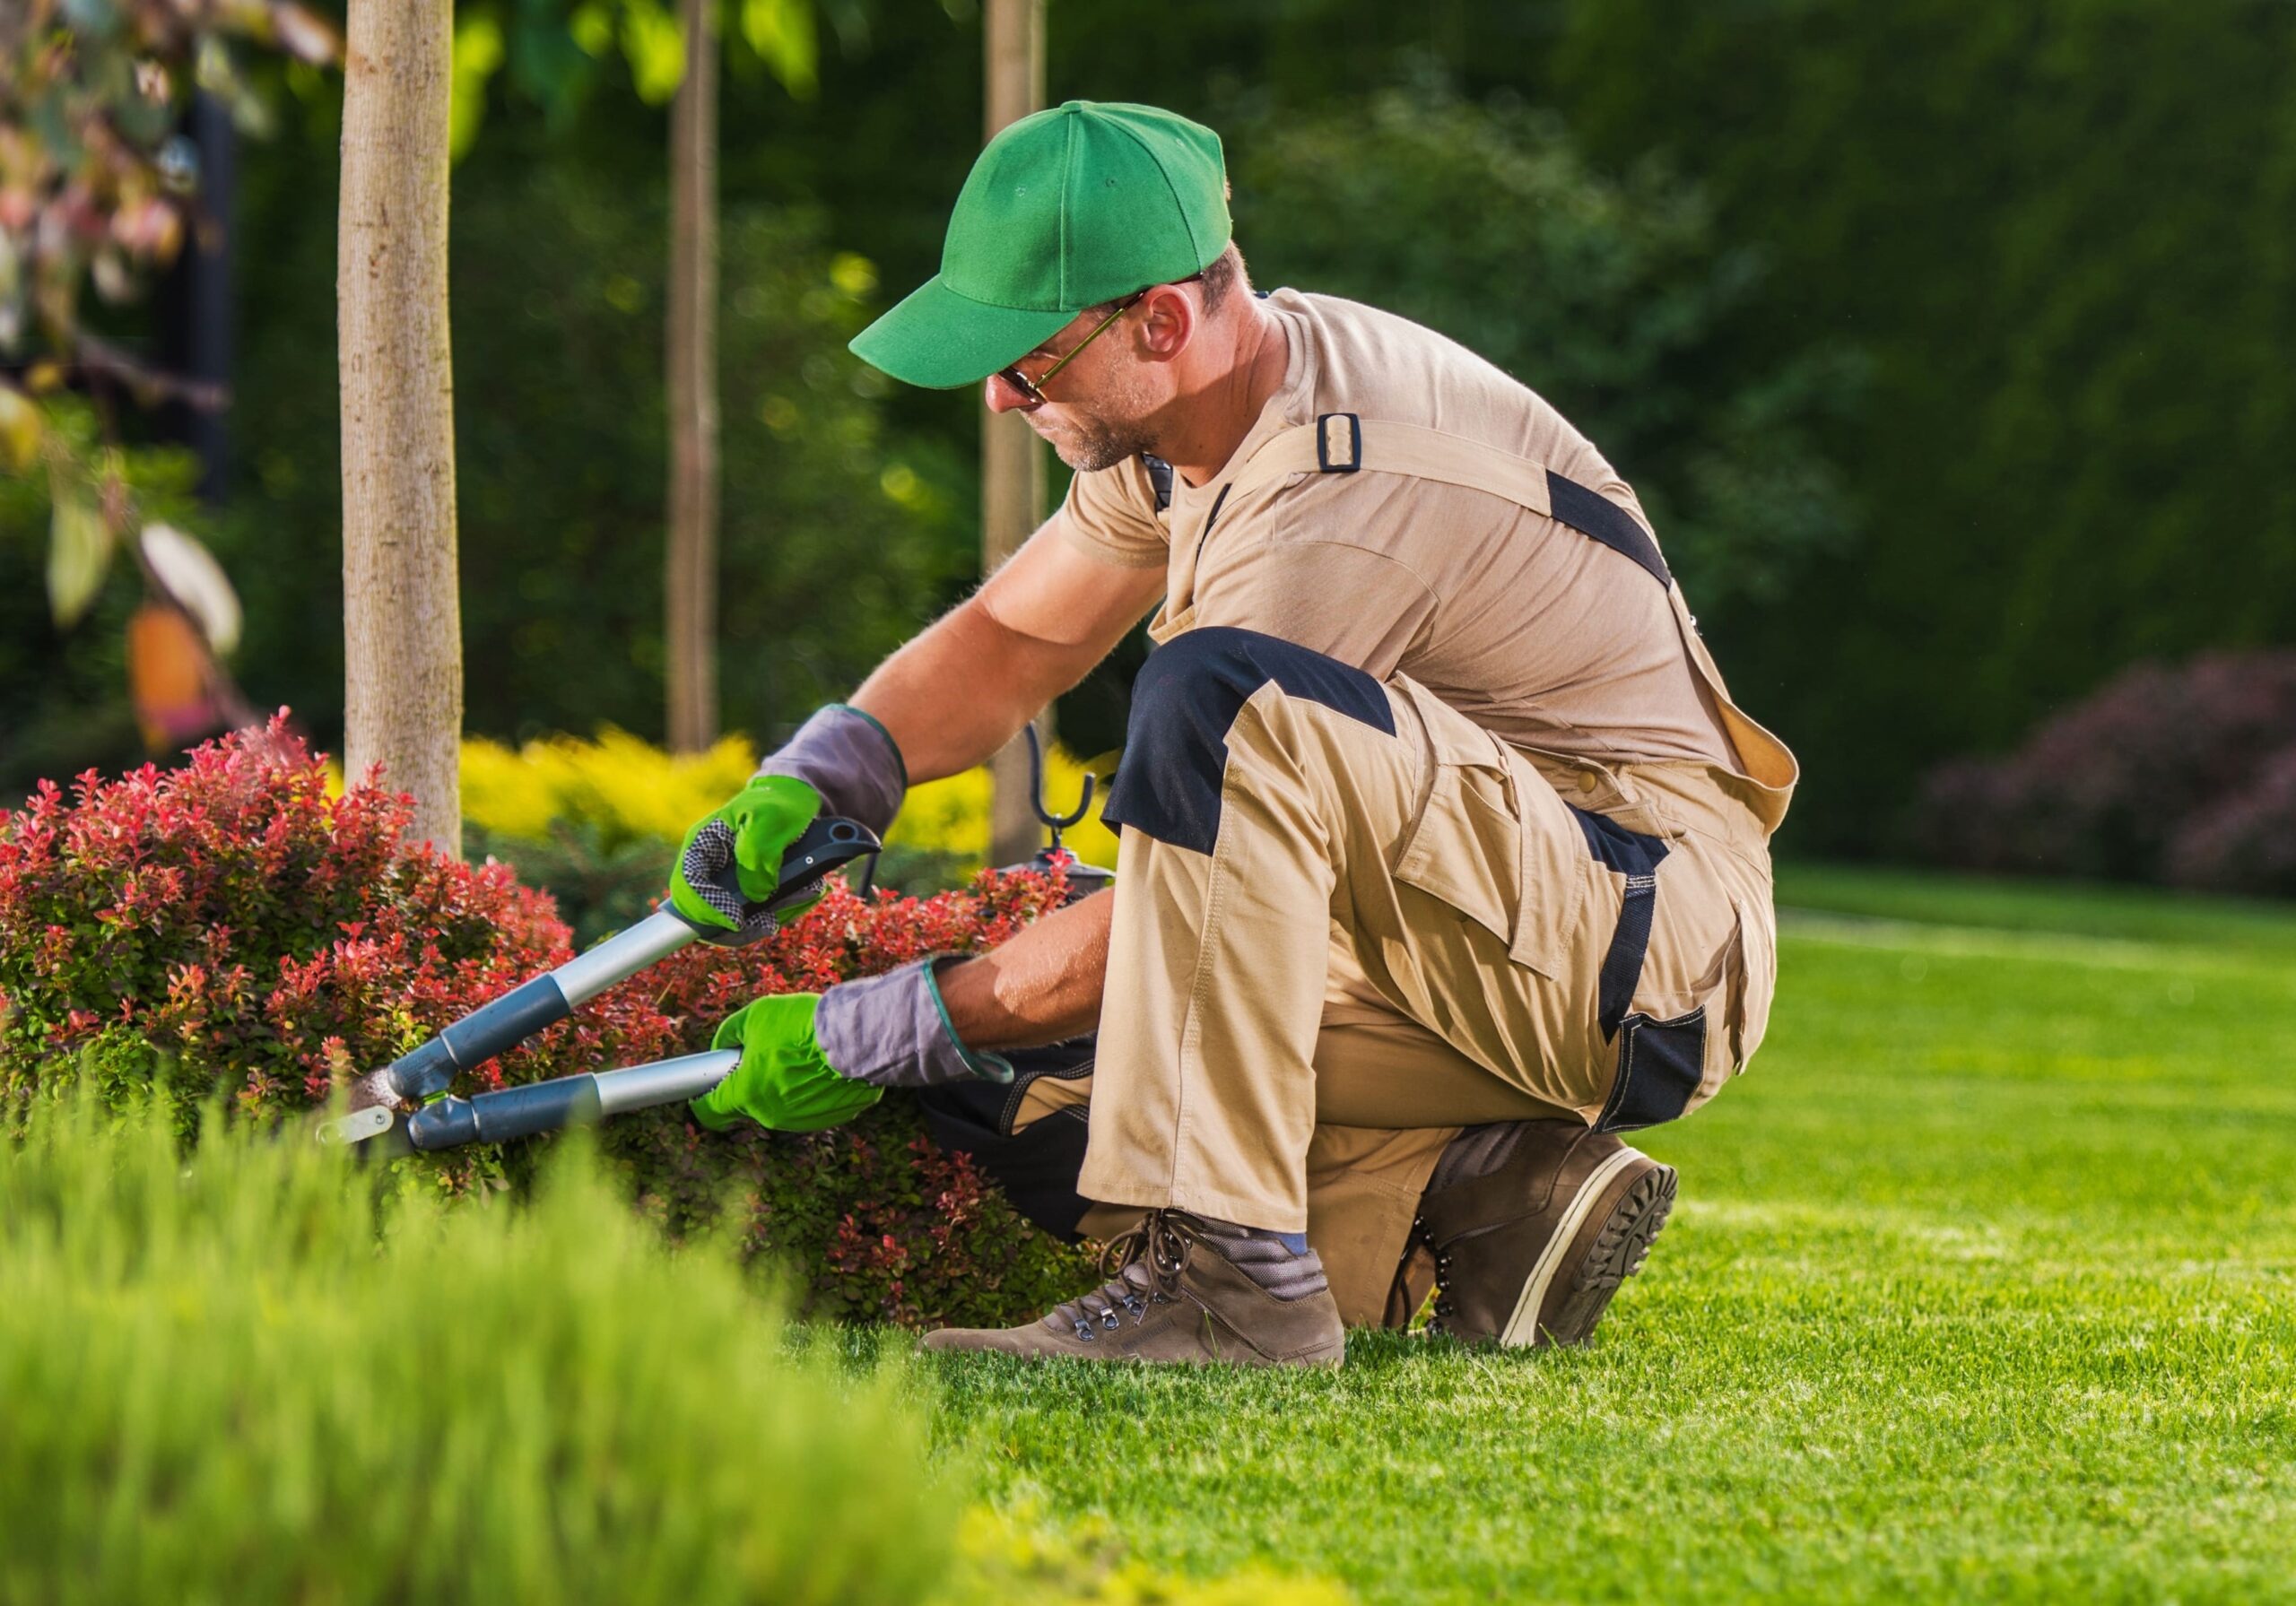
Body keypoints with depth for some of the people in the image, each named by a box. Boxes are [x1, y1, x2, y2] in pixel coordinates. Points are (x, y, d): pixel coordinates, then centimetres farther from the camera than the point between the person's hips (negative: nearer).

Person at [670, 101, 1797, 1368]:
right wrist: (808, 783, 0)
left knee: (1219, 700, -33)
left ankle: (1225, 1279, -33)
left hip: (1654, 950, -10)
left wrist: (868, 1035, -13)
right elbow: (1011, 636, 18)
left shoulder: (1341, 503, -25)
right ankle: (1491, 1196, 0)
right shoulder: (1197, 406, 3)